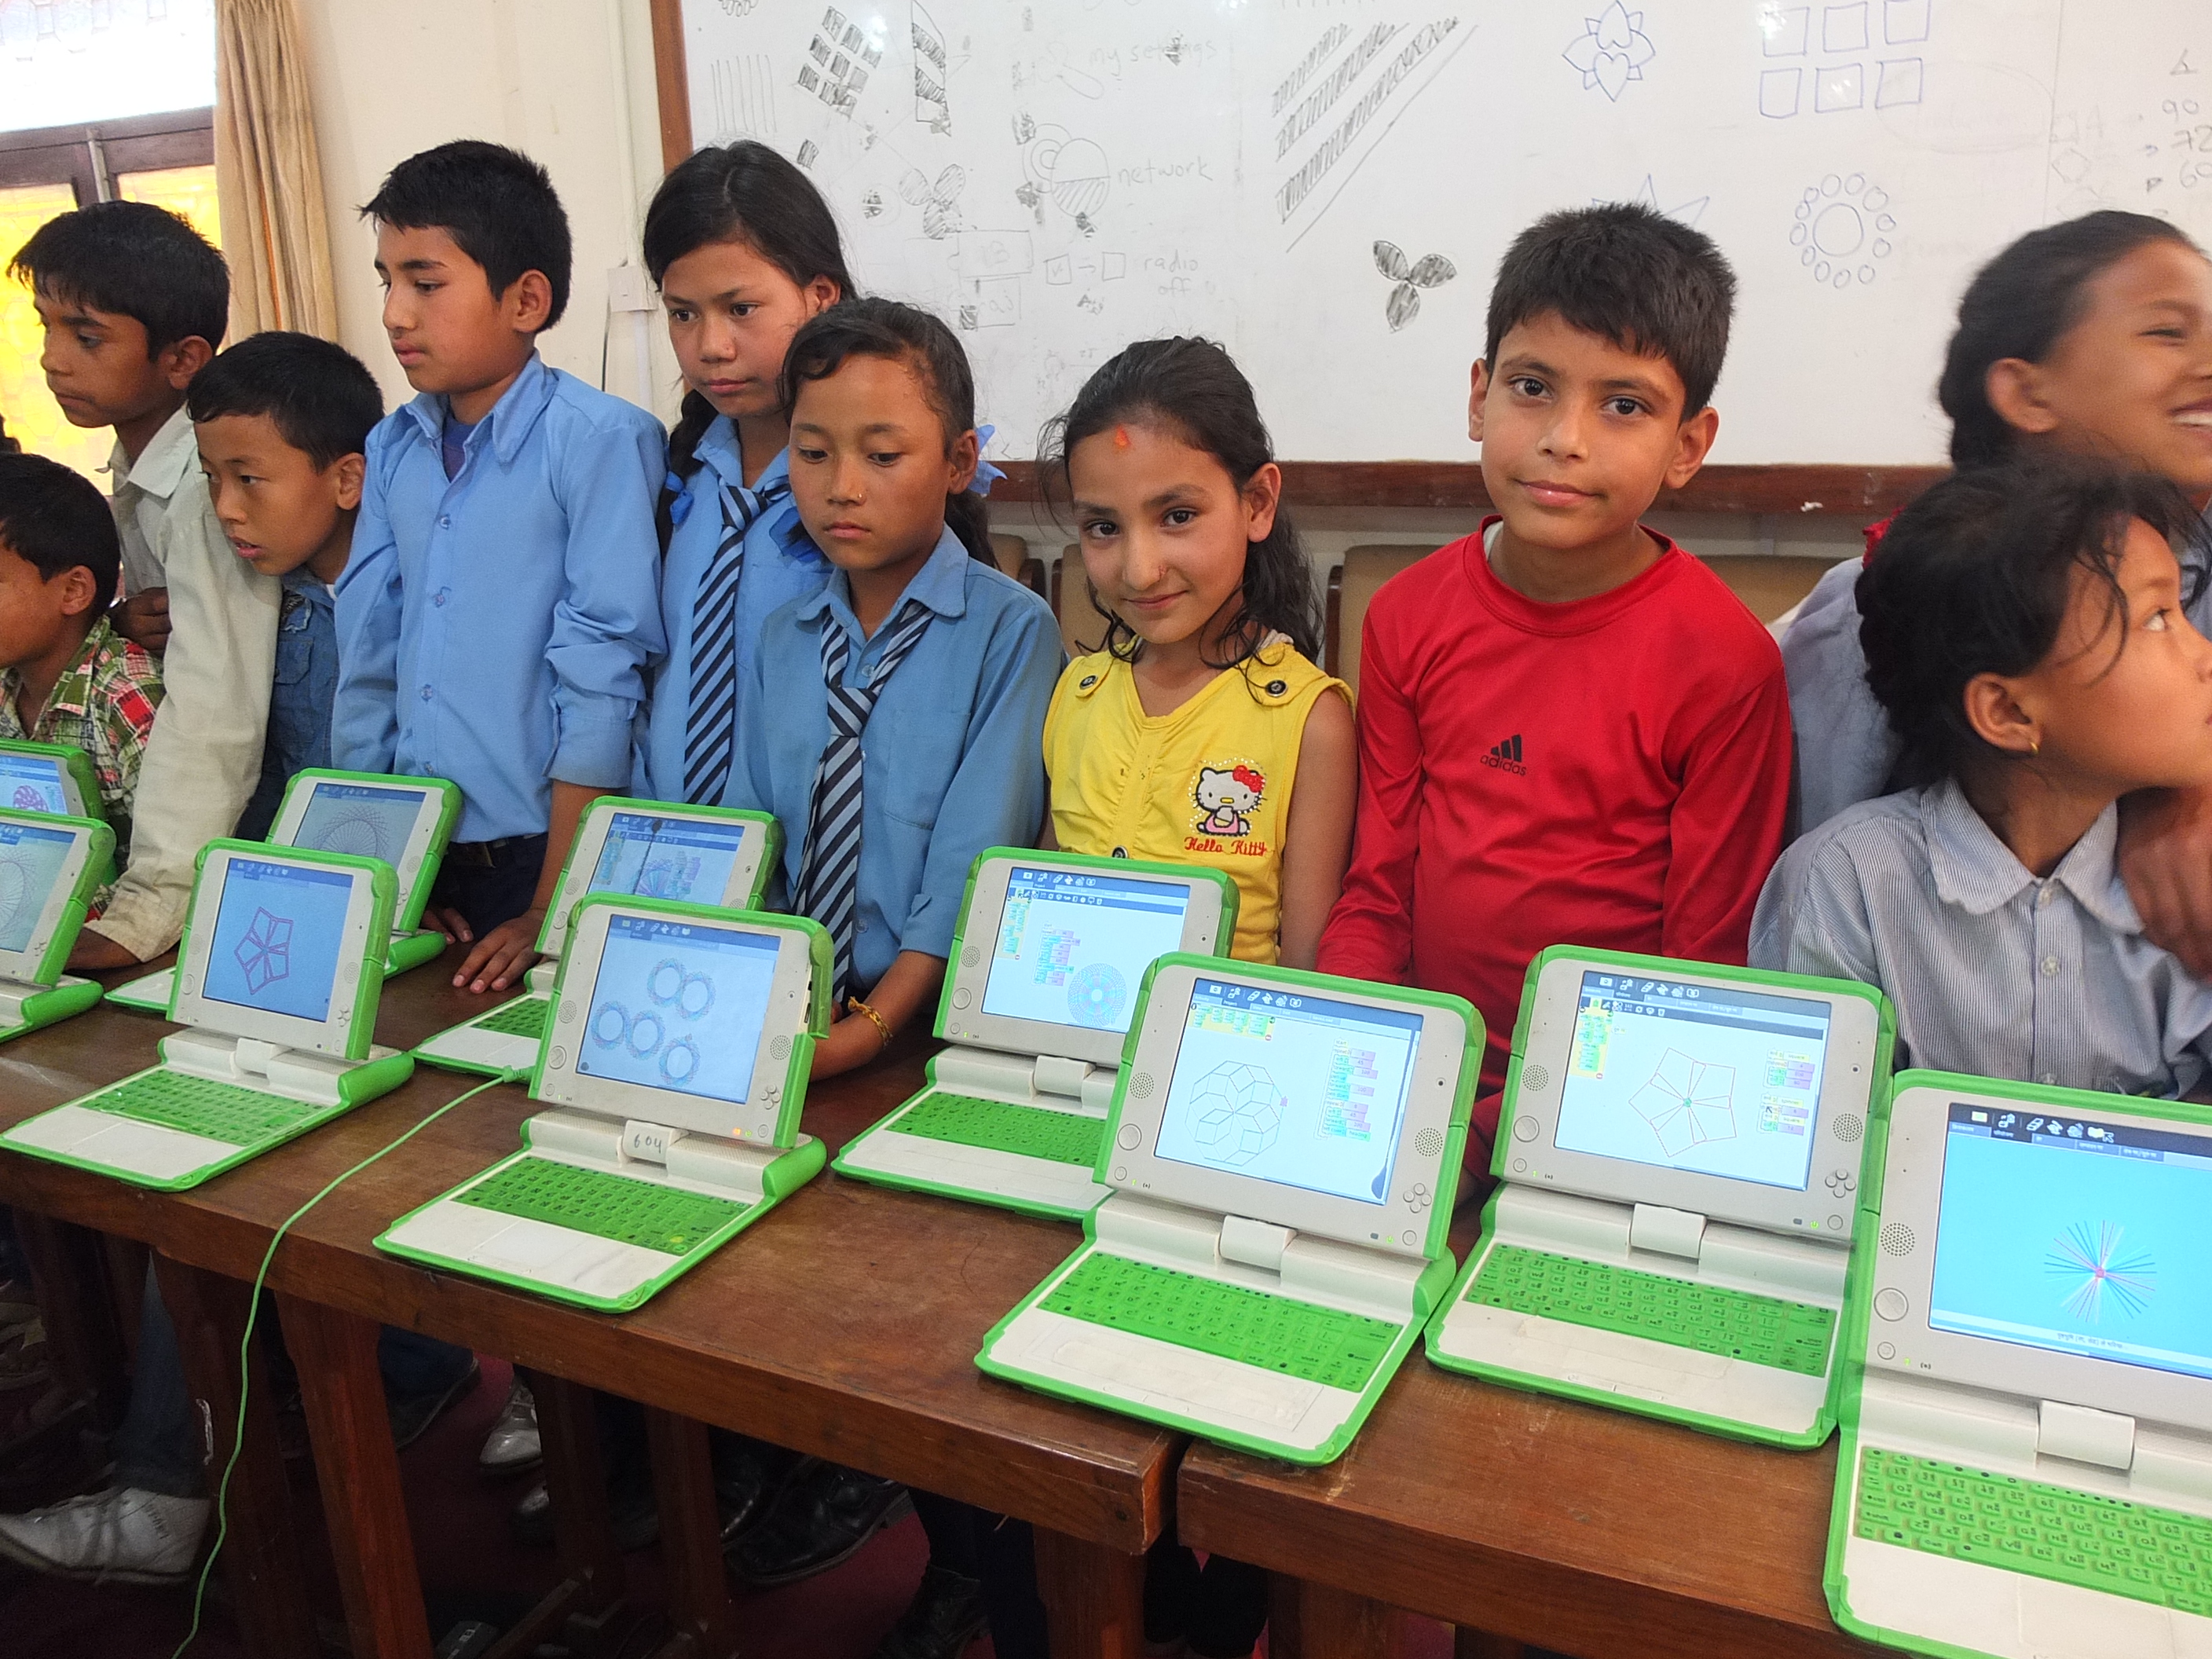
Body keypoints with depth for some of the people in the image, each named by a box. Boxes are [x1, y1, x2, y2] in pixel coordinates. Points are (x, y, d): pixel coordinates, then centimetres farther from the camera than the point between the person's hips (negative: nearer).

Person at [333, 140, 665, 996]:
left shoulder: (600, 440, -12)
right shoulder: (391, 450, 7)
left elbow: (601, 677, -15)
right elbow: (364, 657, 8)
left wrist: (550, 915, -14)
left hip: (537, 852, -5)